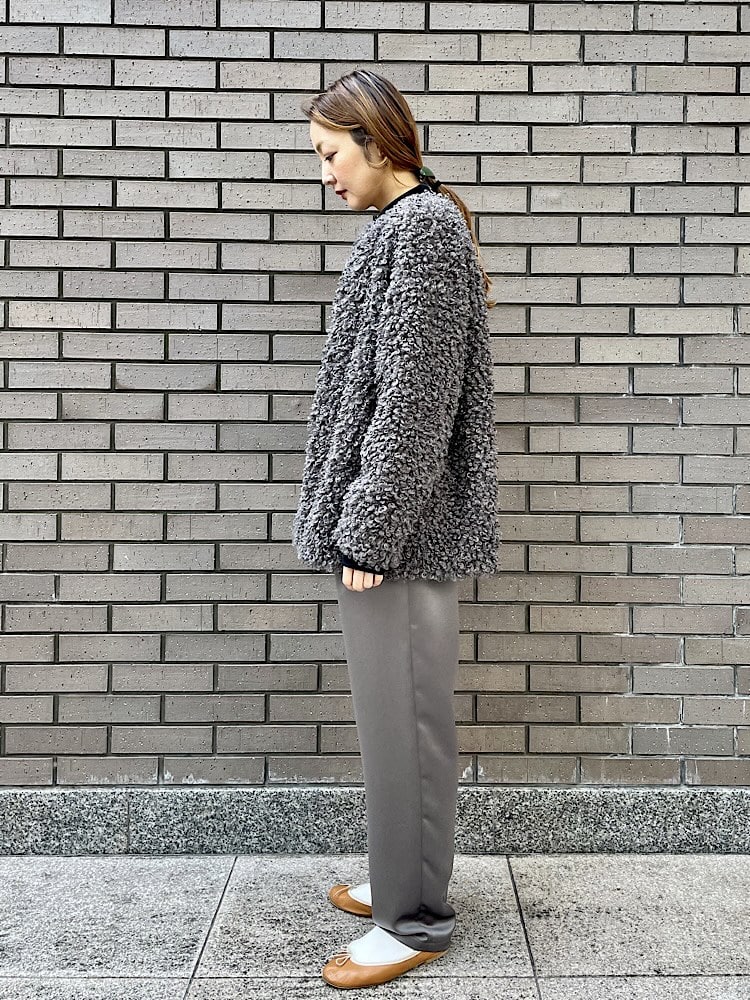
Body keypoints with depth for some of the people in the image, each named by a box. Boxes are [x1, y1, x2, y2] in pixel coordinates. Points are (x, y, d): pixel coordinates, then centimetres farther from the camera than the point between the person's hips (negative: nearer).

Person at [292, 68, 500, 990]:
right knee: (396, 716, 17)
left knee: (402, 721, 0)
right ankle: (402, 879, 32)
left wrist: (369, 531, -19)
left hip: (402, 527, -10)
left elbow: (413, 398, -20)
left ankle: (415, 920, 15)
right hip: (390, 522, 10)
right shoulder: (409, 226, 17)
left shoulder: (422, 226, -13)